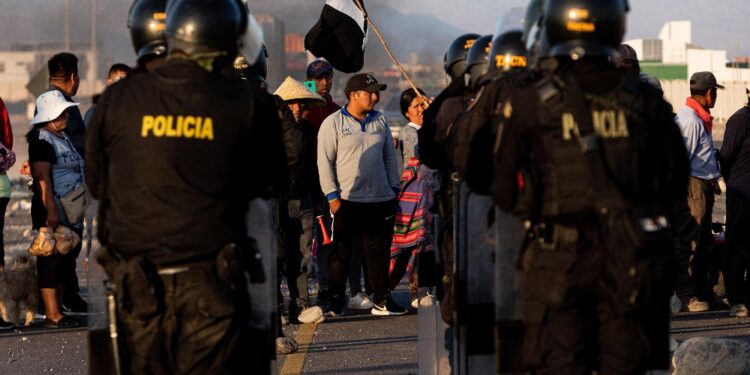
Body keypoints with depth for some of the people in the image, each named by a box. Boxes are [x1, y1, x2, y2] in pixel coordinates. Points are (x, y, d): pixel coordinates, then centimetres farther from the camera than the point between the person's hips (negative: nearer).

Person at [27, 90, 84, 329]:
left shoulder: (62, 138, 18)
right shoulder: (42, 139, -12)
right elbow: (42, 177, -20)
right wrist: (50, 209, -26)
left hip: (70, 212, 10)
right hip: (52, 211, -10)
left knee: (66, 262, 11)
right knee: (52, 261, -8)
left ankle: (58, 311, 16)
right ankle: (52, 316, -8)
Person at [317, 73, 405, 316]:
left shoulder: (380, 121, 11)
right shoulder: (333, 123, -5)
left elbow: (389, 157, 18)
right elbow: (324, 161, -6)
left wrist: (394, 188, 12)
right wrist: (332, 195, -11)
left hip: (380, 200, 5)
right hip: (346, 200, -5)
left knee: (378, 252, 7)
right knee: (341, 254, 0)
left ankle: (381, 300, 13)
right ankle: (335, 305, 6)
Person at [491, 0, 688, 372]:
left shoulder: (528, 104, -7)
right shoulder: (644, 101, -2)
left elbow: (505, 194, 0)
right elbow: (674, 183, 8)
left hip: (558, 259, -2)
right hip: (630, 262, 2)